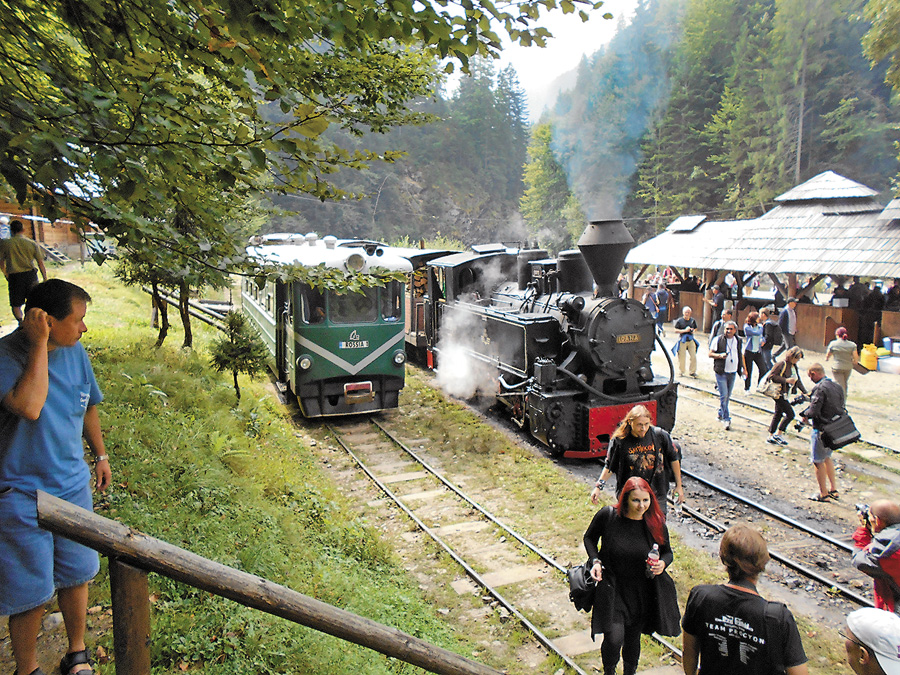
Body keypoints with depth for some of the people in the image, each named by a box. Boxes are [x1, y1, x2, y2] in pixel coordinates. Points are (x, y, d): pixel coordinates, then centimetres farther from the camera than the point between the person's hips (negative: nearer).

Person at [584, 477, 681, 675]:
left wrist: (663, 564, -15)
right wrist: (595, 561, -13)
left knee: (633, 638, 17)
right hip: (612, 589, -2)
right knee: (614, 638, -13)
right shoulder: (607, 515, -16)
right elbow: (589, 537, 3)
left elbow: (667, 552, 7)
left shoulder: (656, 523, -9)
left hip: (642, 592, 2)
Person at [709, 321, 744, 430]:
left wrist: (743, 366, 14)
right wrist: (720, 355, -21)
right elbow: (710, 354, -3)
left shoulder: (739, 341, 10)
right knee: (723, 395, -9)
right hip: (721, 372, -5)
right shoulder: (718, 340, -4)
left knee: (728, 396, 12)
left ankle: (721, 414, 29)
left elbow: (741, 354, 22)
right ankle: (726, 419, -6)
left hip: (733, 373, 5)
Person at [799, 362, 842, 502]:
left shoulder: (820, 388, -21)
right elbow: (840, 408, 12)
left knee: (818, 461, 6)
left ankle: (823, 494, 15)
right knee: (827, 457, 25)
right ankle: (834, 489, 29)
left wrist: (805, 415, -4)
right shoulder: (837, 387, 5)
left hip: (822, 431, -8)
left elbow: (813, 411, -26)